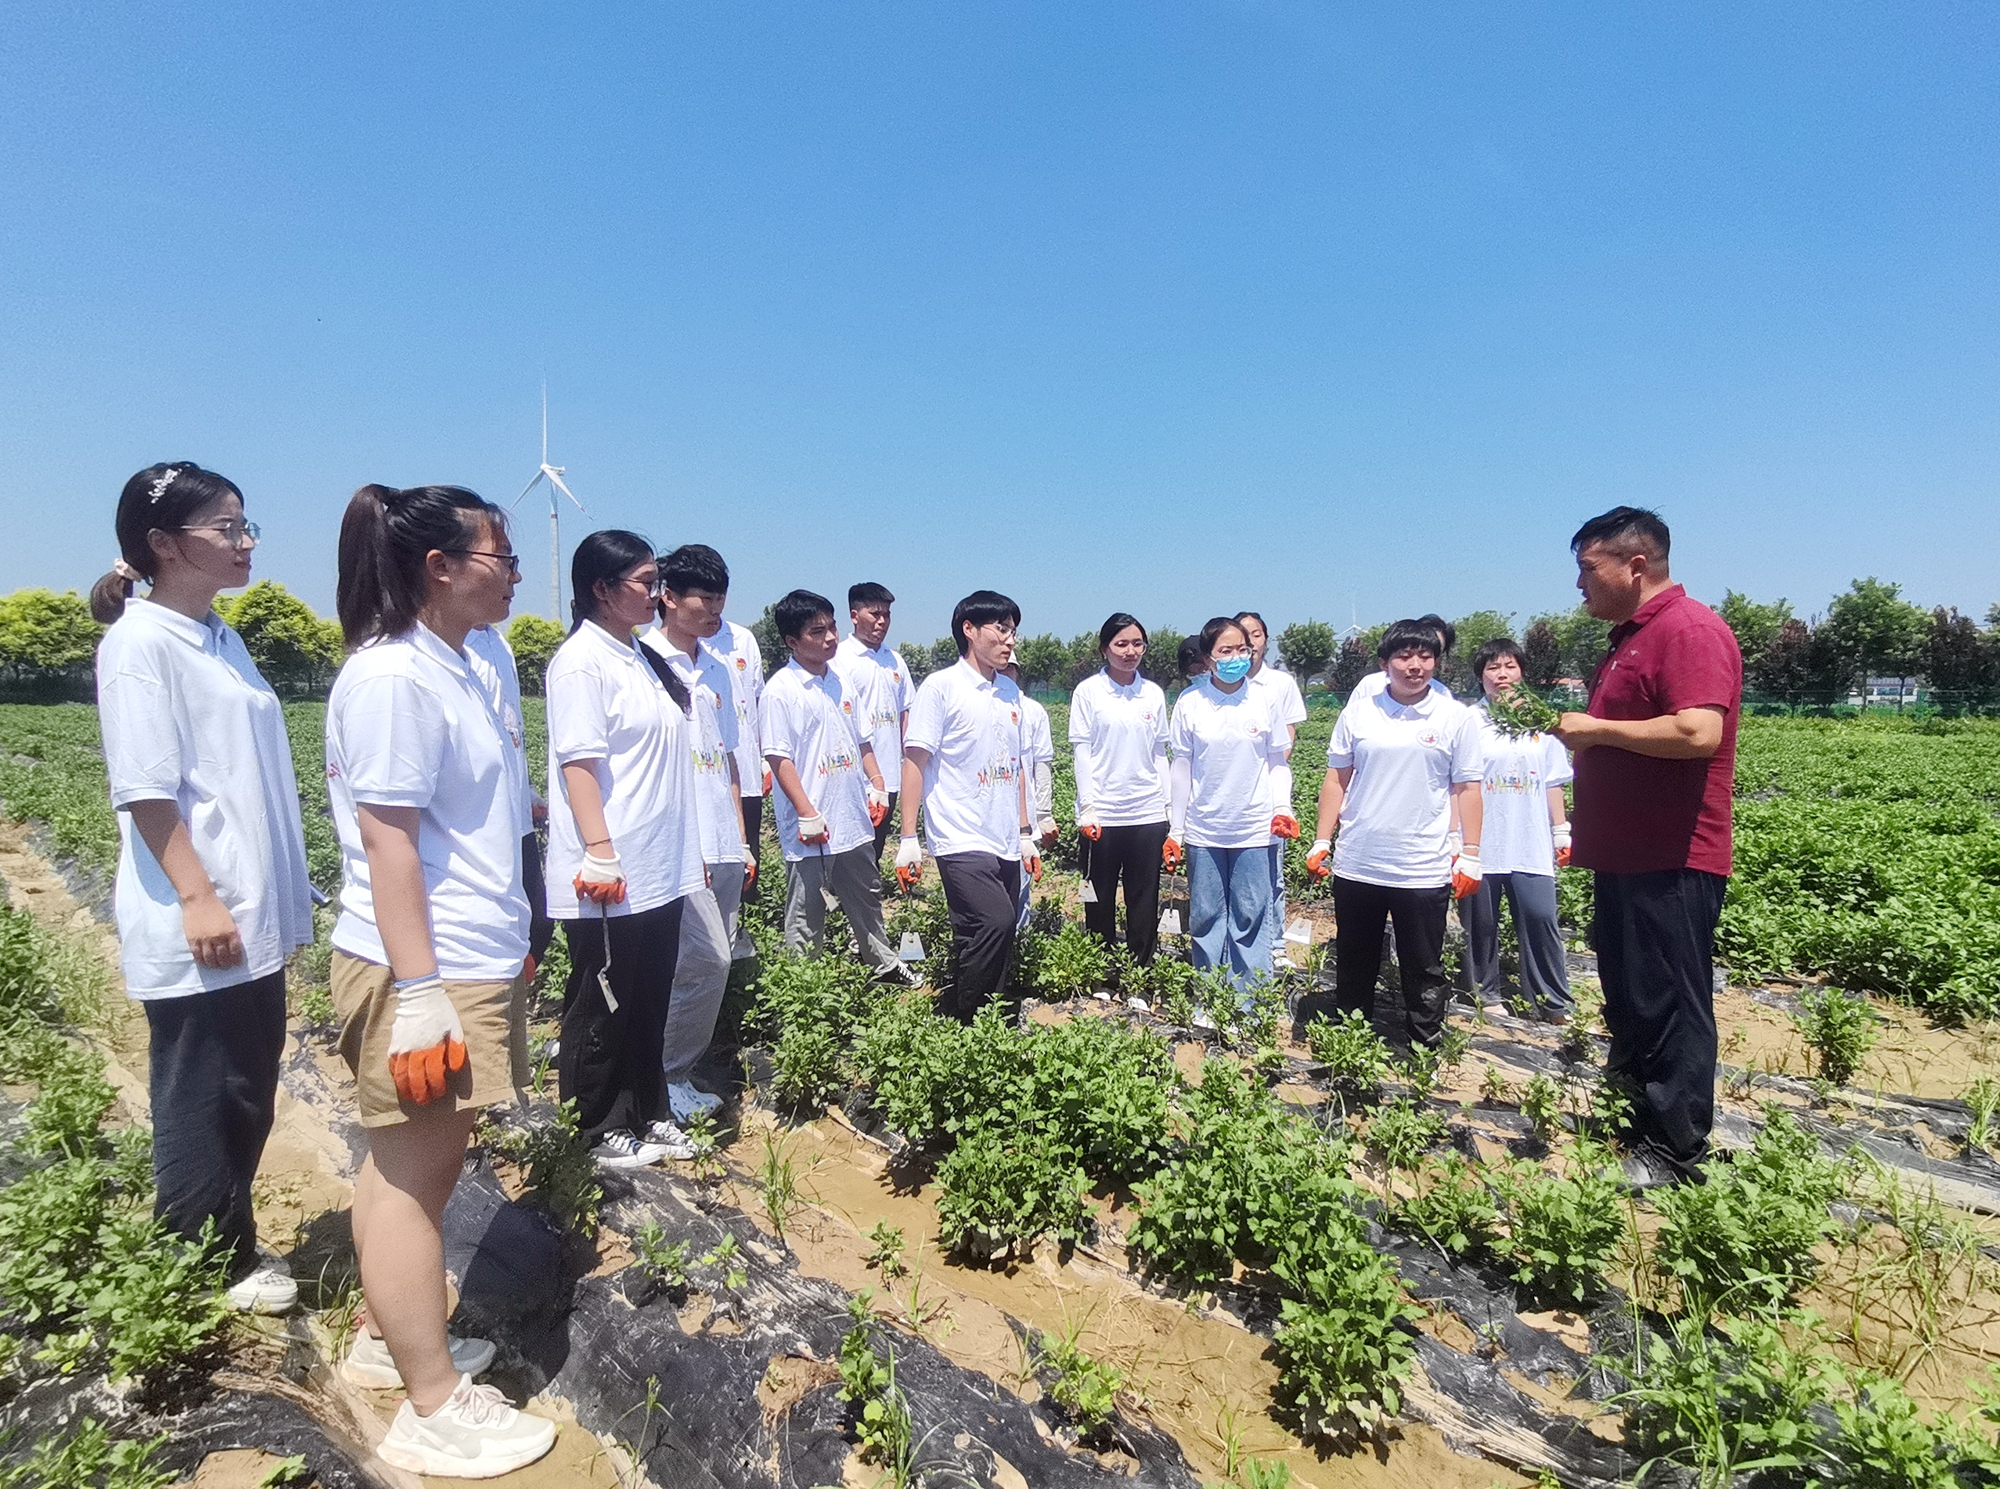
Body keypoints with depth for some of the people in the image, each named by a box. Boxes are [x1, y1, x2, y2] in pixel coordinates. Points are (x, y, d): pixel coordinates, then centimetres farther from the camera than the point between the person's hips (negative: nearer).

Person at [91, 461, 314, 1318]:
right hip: (198, 926, -8)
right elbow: (145, 791, -18)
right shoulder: (141, 645, -13)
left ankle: (233, 1249, 31)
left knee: (248, 1095, 17)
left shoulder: (221, 638, 12)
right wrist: (198, 899, -20)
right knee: (202, 1102, 5)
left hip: (255, 916, 9)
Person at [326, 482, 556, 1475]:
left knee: (412, 1164, 20)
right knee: (413, 1177, 3)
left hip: (471, 960, 9)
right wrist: (418, 992, -22)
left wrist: (500, 945, 22)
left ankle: (388, 1340, 38)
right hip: (424, 973, -9)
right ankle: (435, 1411, 17)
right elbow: (386, 841, -21)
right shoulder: (392, 678, -18)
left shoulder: (449, 666, 12)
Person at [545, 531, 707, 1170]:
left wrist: (690, 850, 18)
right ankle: (595, 1133, 22)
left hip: (660, 871, 8)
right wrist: (601, 856, -22)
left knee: (650, 1002, 17)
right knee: (602, 1009, 7)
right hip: (610, 879, -8)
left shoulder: (642, 658, 14)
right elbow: (579, 764, -17)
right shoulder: (582, 661, -12)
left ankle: (647, 1115, 30)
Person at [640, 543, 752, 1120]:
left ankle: (683, 1074, 23)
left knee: (713, 962, 10)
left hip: (723, 848, 8)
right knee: (707, 960, -11)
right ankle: (664, 1077, 8)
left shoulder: (716, 670, 17)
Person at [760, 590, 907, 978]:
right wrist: (807, 815, -19)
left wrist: (877, 786, 10)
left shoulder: (840, 680, 8)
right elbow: (779, 759, -16)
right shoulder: (781, 690, -13)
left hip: (853, 818, 7)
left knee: (866, 898, 22)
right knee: (805, 917, 4)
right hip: (810, 828, -7)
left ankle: (884, 964, 39)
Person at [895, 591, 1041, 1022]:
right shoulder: (942, 687, -4)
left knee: (997, 938, 6)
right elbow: (915, 762, -6)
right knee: (995, 923, -21)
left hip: (1005, 845, 7)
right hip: (961, 841, -7)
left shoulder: (1010, 691, 16)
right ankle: (956, 1022, -5)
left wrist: (1026, 834, 19)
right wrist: (908, 838, -11)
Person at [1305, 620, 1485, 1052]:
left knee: (1424, 972, 9)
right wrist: (1321, 842, 4)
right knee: (1353, 969, 15)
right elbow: (1336, 780, 8)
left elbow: (1466, 788, 2)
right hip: (1356, 865, 2)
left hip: (1425, 869, -2)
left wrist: (1470, 855, -1)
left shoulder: (1457, 717, 1)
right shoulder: (1357, 713, 4)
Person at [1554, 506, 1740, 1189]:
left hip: (1671, 864, -10)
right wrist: (1575, 728, 12)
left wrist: (1597, 728, -18)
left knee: (1670, 1006, -1)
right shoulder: (1628, 636, 18)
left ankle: (1676, 1153, 10)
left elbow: (1698, 731, -28)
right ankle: (1631, 1110, 31)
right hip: (1624, 855, 10)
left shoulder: (1690, 630, -14)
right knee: (1628, 999, 18)